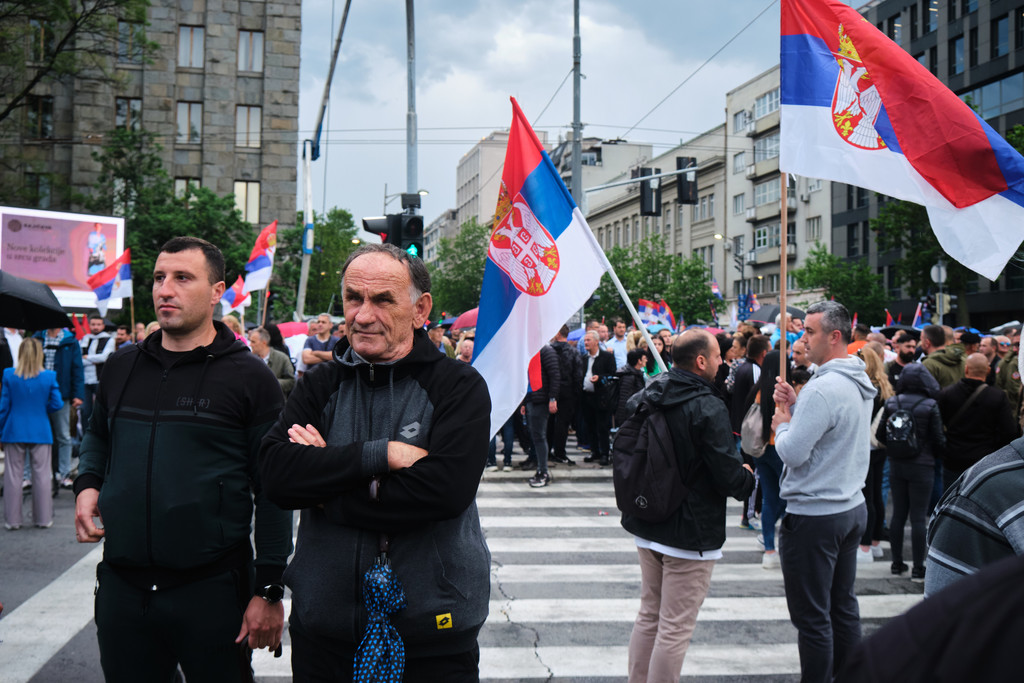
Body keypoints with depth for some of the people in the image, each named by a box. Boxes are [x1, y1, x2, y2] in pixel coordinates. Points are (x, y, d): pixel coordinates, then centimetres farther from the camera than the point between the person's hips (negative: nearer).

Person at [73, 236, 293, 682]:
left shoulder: (248, 377, -6)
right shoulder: (122, 367, 9)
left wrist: (269, 590, -11)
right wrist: (87, 484, 7)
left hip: (214, 590, -4)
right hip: (121, 586, 5)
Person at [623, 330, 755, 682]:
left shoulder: (647, 397, 4)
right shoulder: (708, 408, -20)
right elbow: (730, 477, -22)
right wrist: (747, 477, 2)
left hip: (647, 527, 8)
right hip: (690, 533, -8)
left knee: (648, 617, 20)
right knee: (675, 629, 1)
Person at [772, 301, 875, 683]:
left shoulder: (823, 388, -22)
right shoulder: (860, 384, 9)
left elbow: (793, 453, -23)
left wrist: (781, 425, -5)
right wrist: (796, 407, 5)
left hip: (814, 516, -10)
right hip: (852, 508, 10)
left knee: (812, 616, 0)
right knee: (843, 606, 17)